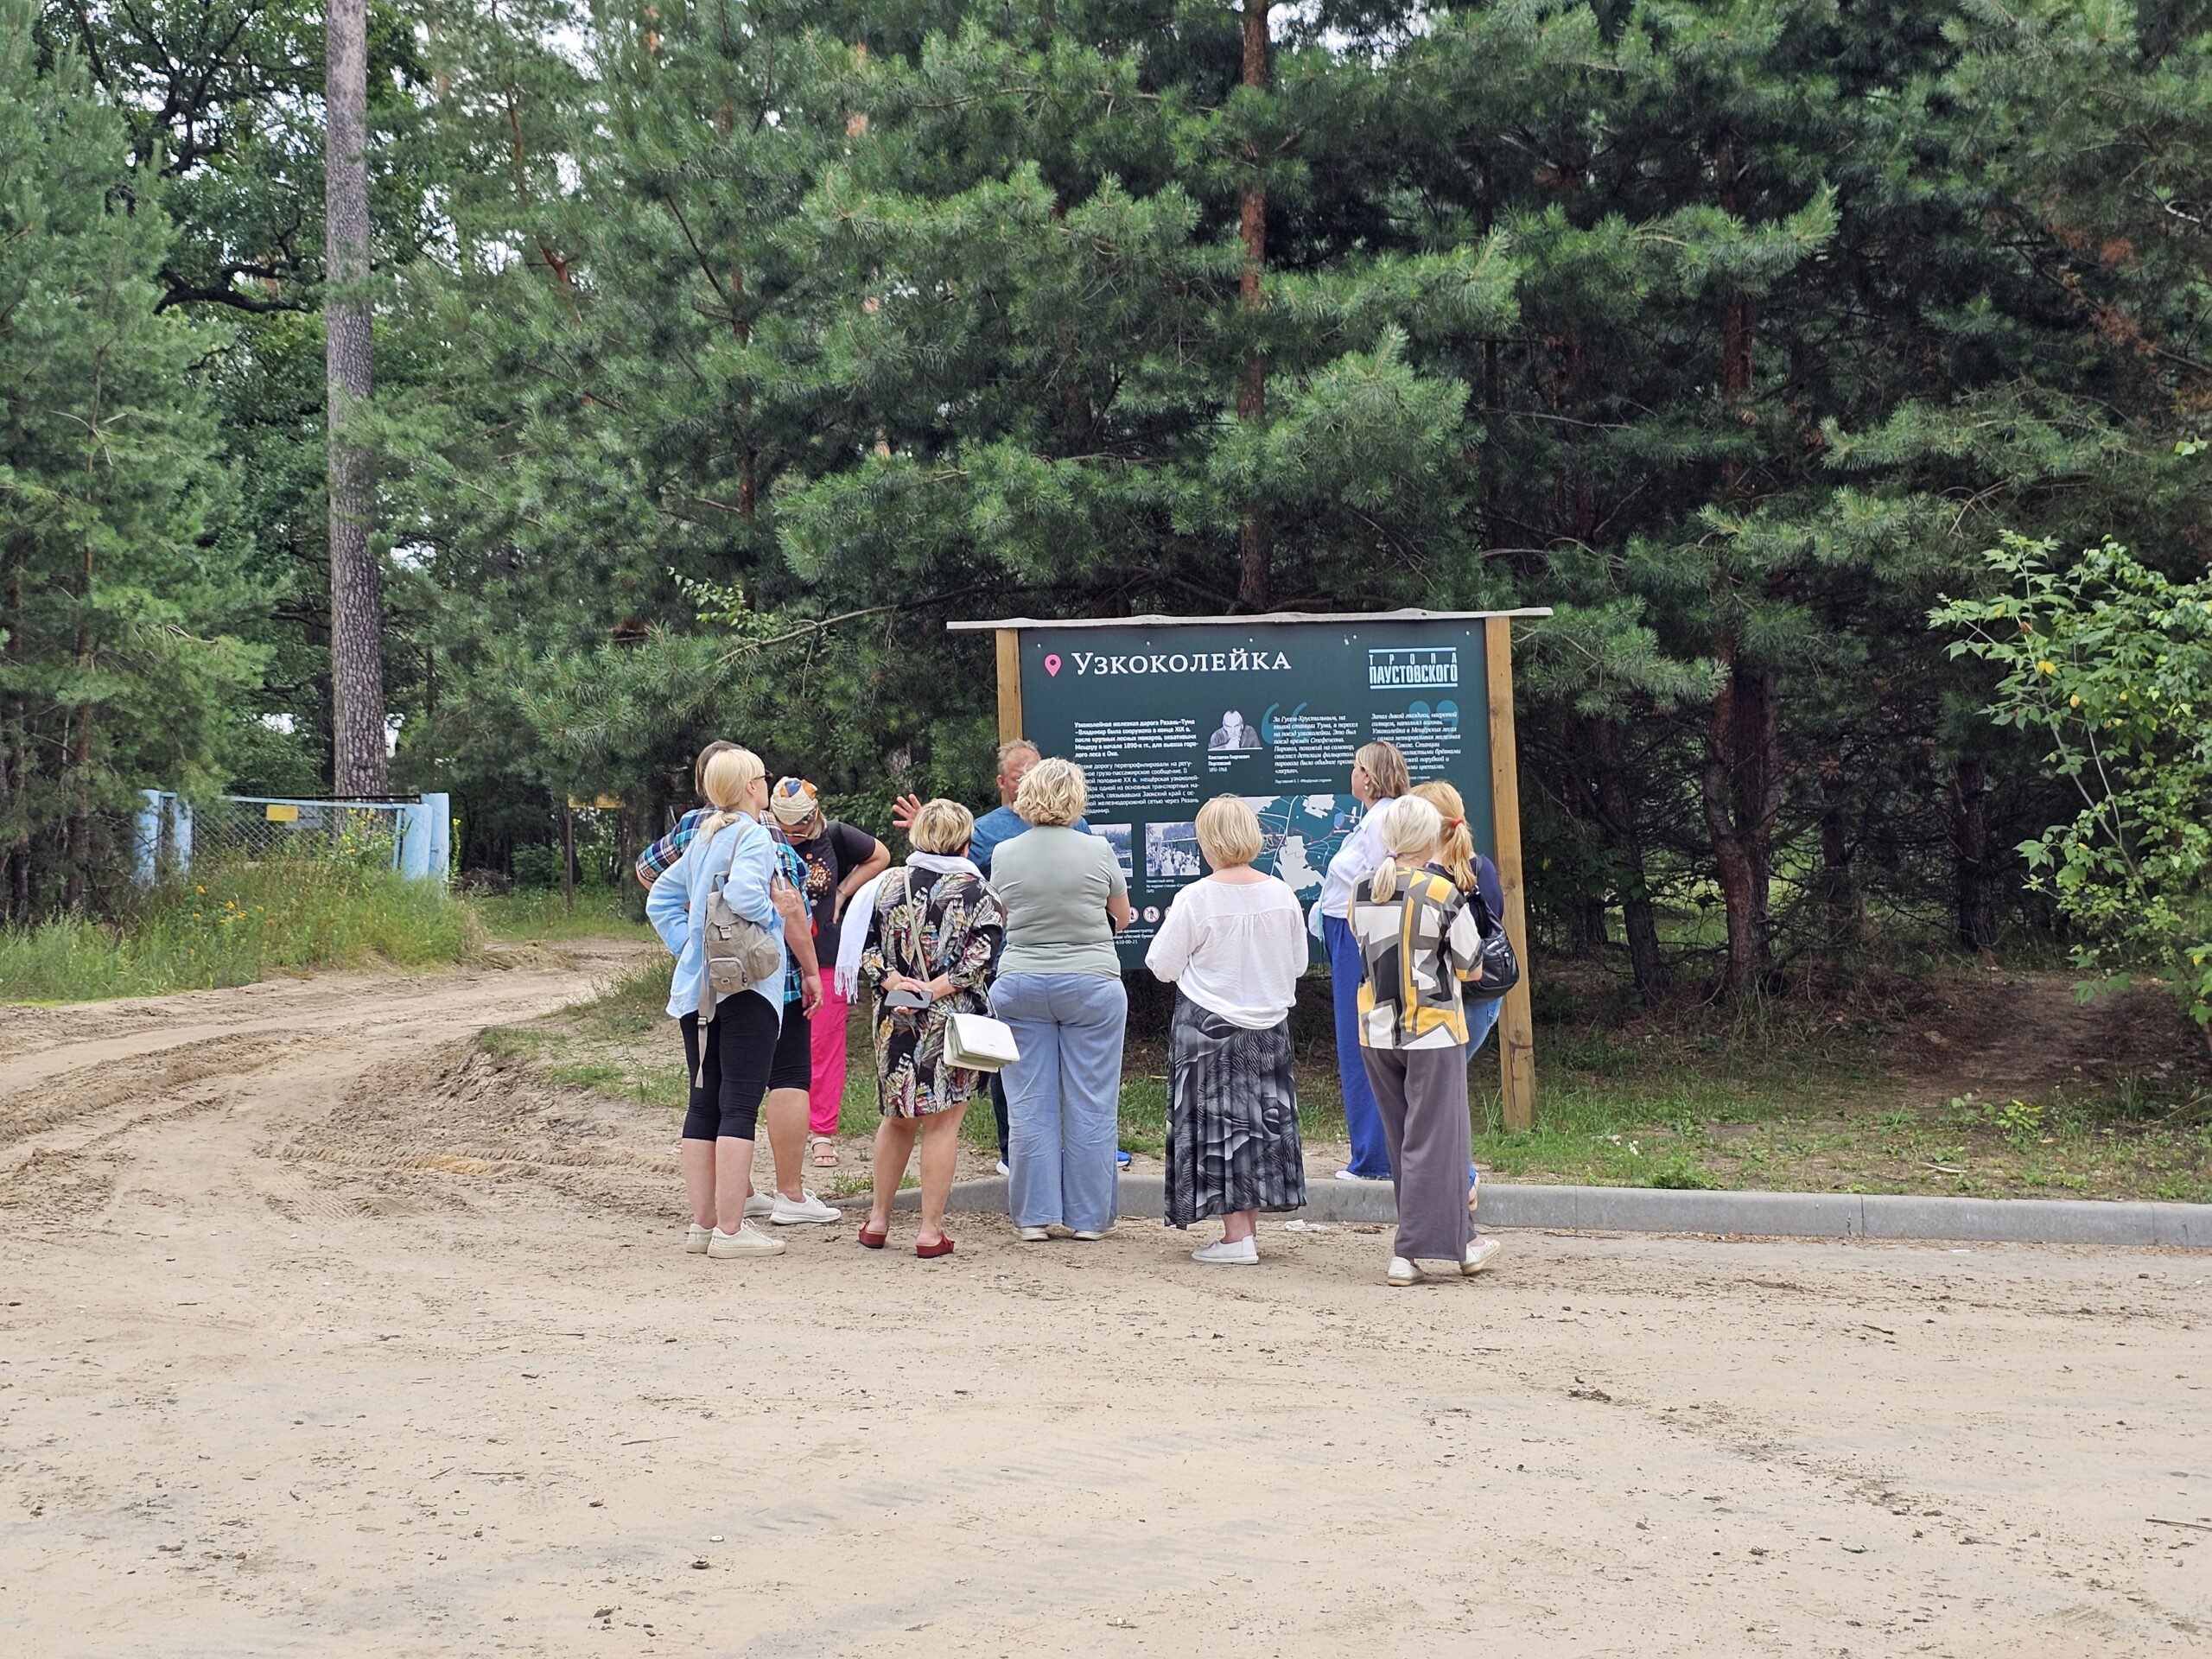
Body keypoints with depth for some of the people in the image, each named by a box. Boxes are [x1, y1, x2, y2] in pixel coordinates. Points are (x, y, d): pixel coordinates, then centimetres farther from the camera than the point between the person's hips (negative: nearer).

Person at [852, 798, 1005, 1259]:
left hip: (896, 1017, 4)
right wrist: (938, 988, -15)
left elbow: (868, 946, 0)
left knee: (897, 1118, 19)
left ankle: (878, 1220, 23)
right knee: (942, 1123, 2)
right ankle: (931, 1231, 2)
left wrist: (893, 981, -9)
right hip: (952, 1017, -4)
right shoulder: (975, 891, -5)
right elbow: (982, 951, -15)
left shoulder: (890, 884, 5)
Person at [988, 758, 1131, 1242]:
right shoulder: (1097, 850, -5)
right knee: (1090, 1105, 5)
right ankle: (1088, 1216, 9)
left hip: (1021, 985, 2)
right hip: (1091, 984, -2)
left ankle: (1035, 1215, 8)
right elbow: (1122, 916, 9)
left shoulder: (1004, 854, 0)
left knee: (1031, 1105, 7)